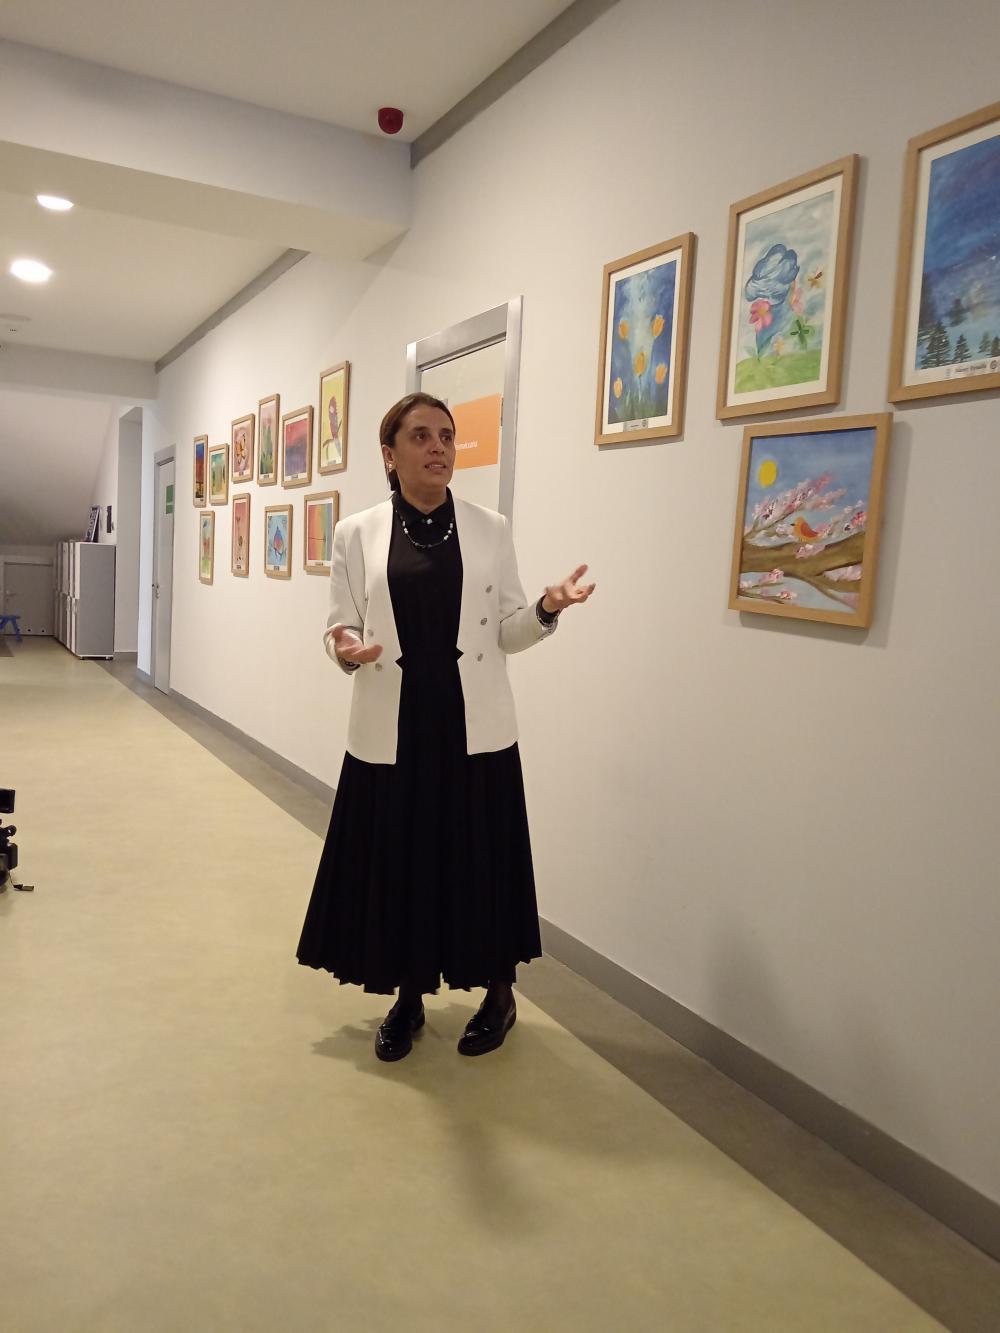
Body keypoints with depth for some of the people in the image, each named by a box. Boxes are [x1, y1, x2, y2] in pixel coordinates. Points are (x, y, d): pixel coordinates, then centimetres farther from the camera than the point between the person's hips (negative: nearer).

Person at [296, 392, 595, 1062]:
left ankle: (499, 994, 31)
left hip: (474, 728, 0)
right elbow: (341, 626, 3)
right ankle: (408, 998, 32)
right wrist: (345, 648, -20)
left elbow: (506, 633, 5)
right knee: (396, 863, 9)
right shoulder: (356, 533, 2)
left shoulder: (491, 528, 3)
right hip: (392, 731, 1)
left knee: (481, 860, 7)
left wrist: (546, 609, -15)